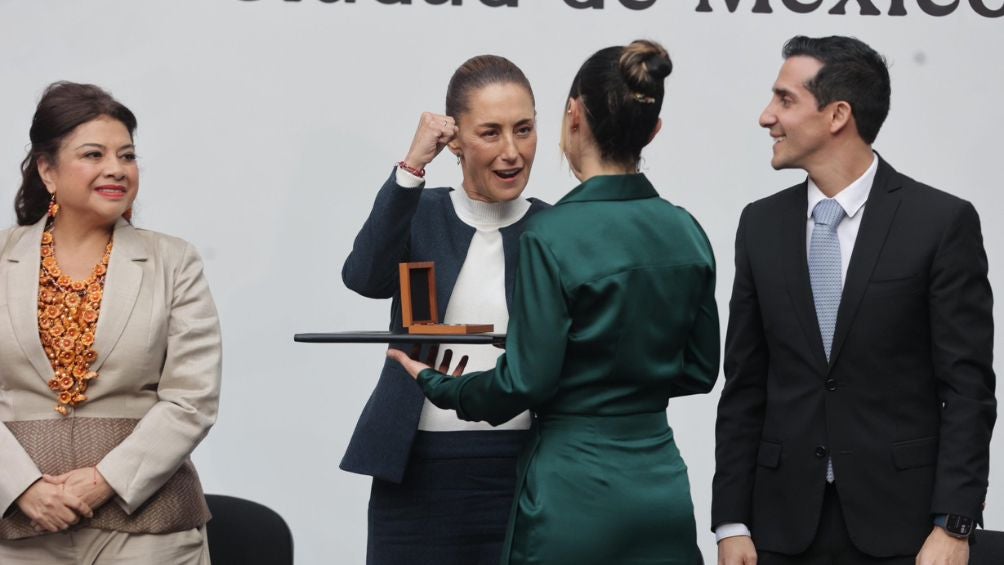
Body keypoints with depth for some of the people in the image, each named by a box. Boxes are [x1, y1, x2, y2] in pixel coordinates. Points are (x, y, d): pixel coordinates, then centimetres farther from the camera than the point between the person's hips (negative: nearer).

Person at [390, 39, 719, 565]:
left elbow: (527, 381, -13)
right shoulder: (686, 233, 3)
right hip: (661, 486, 6)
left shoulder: (553, 235, -15)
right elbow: (698, 372, 11)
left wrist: (435, 384, 3)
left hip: (575, 490, -5)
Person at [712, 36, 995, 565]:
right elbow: (744, 386, 7)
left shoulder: (942, 222, -5)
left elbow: (967, 387, -6)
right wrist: (731, 522, 2)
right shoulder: (761, 224, 6)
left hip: (898, 521, -3)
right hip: (786, 522, 3)